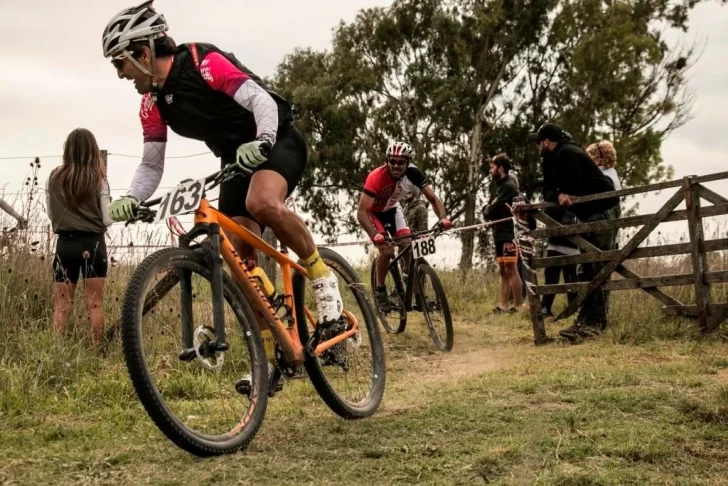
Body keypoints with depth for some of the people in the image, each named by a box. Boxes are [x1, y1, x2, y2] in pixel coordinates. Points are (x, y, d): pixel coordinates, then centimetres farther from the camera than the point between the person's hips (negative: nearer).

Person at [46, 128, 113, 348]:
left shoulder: (54, 177, 0)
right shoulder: (98, 180, -5)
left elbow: (50, 213, 8)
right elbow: (107, 219, -5)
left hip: (65, 244, 2)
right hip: (93, 244, -2)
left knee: (61, 305, 6)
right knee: (94, 303, 3)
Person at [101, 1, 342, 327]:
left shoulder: (203, 62, -21)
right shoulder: (153, 105, 1)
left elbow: (262, 99, -29)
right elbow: (151, 165, 2)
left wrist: (263, 142, -48)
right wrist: (131, 199, -18)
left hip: (278, 139, -7)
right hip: (237, 160, 7)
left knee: (262, 203, -39)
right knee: (241, 263, -7)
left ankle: (321, 276, -18)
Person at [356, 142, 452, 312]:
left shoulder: (413, 173, -26)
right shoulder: (376, 177, -37)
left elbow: (433, 198, -22)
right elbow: (361, 212, -40)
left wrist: (443, 218, -41)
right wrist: (375, 235, -55)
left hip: (392, 209, 4)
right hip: (373, 212, -4)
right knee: (387, 250, -22)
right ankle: (380, 290, -1)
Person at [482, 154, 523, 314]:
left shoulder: (508, 186, -11)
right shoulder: (499, 186, 19)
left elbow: (491, 210, -16)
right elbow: (489, 210, 14)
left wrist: (487, 211, 4)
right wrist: (489, 212, -6)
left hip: (509, 234, -10)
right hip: (500, 234, 10)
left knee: (511, 270, -10)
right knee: (503, 271, 7)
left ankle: (518, 306, -10)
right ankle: (503, 306, 8)